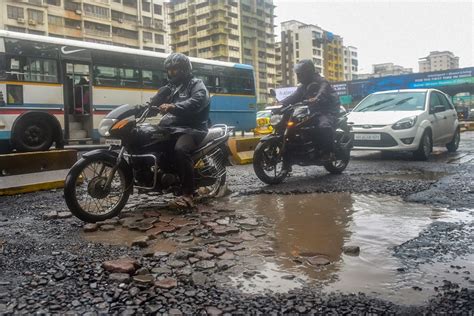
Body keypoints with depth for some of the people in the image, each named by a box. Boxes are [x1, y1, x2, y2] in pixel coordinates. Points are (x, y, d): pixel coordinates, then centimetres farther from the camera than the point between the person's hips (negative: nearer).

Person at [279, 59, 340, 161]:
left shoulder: (321, 82, -8)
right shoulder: (303, 87, 18)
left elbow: (323, 92, -29)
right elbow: (294, 97, 8)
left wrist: (316, 98, -53)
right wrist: (280, 104, -9)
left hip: (327, 111, -9)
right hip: (313, 112, 9)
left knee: (324, 126, -37)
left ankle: (329, 152, -26)